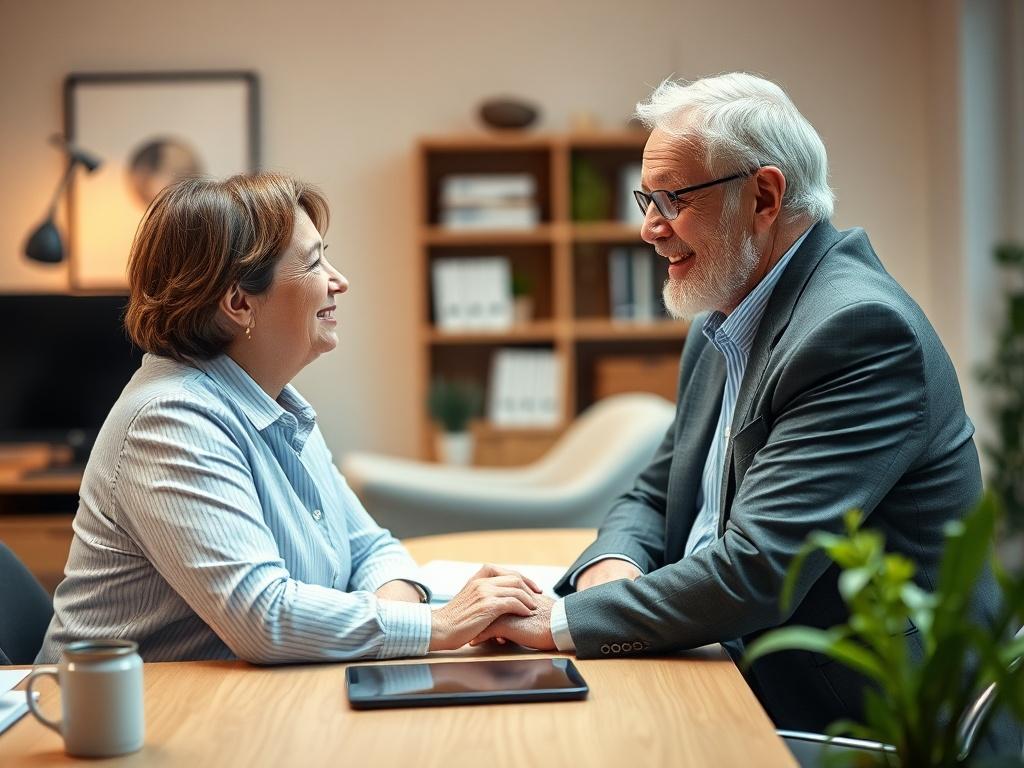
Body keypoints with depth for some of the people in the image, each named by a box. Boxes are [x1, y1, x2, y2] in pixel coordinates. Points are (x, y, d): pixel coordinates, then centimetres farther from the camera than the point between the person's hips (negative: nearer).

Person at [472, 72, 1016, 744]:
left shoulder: (860, 329, -21)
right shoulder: (718, 331, 10)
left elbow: (754, 572, -26)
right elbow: (654, 499, 16)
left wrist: (564, 621, -18)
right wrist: (611, 566, -7)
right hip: (738, 677, 8)